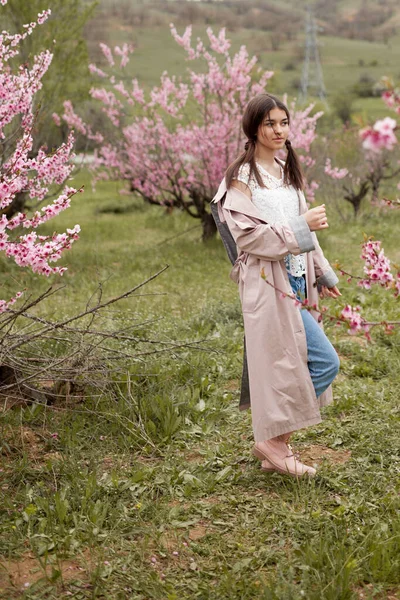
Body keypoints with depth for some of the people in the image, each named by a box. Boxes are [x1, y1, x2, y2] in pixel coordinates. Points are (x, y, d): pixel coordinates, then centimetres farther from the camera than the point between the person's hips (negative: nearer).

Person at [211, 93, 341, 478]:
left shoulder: (287, 172, 16)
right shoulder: (241, 178, -8)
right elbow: (249, 235, -16)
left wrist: (322, 274, 21)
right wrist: (302, 226, -20)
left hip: (296, 283, 8)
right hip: (268, 283, -8)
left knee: (289, 365, 10)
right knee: (324, 361, -11)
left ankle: (277, 446, 22)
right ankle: (272, 441, 1)